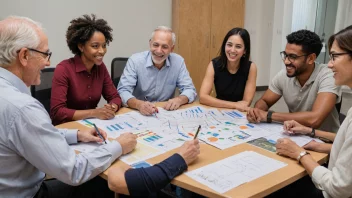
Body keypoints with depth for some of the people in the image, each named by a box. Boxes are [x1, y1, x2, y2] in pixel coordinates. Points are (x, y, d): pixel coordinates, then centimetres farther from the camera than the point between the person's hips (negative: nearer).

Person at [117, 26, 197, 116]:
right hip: (138, 113, 0)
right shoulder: (135, 61, -10)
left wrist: (179, 99, -23)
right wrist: (139, 104, -36)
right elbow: (123, 91, -16)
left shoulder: (178, 61, -4)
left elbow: (190, 90, -1)